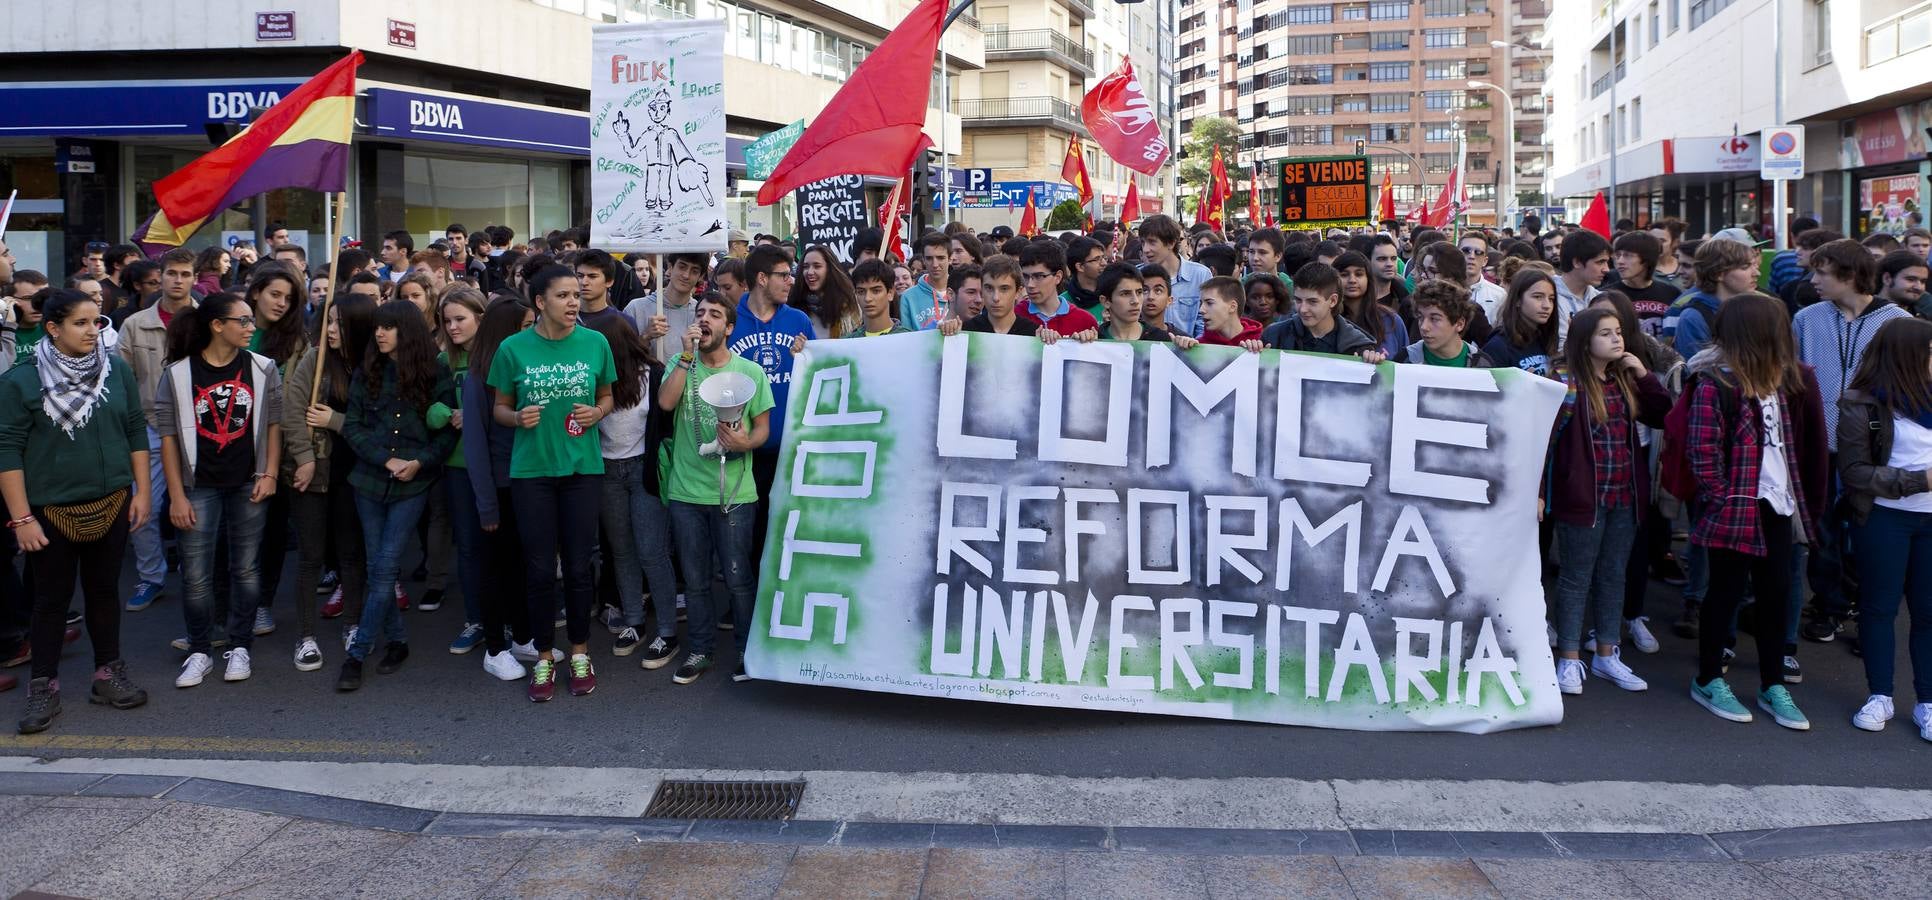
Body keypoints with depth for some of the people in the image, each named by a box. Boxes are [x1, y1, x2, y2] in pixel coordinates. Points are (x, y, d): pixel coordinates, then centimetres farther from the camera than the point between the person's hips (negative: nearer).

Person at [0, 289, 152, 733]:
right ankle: (44, 687, 18)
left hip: (111, 504, 3)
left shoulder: (118, 371, 0)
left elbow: (136, 432, 6)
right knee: (52, 598, 6)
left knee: (104, 590, 13)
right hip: (51, 509, -3)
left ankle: (108, 673, 25)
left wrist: (142, 491, 3)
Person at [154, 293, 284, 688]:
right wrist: (176, 495, -6)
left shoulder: (262, 369, -1)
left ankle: (239, 648, 21)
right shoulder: (178, 374, -6)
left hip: (248, 486, 2)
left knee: (246, 570, 8)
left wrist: (269, 474, -4)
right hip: (199, 487, -1)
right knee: (195, 576, 1)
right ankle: (198, 652, 17)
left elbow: (273, 424, 5)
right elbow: (168, 436, -4)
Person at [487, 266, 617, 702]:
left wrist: (596, 412, -10)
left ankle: (579, 652, 24)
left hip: (583, 467, 1)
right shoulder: (513, 348, -4)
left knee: (579, 565, 6)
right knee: (539, 568, 5)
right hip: (531, 469, -1)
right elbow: (499, 408, 6)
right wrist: (517, 417, -16)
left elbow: (607, 397, 12)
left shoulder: (595, 343, -1)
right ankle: (544, 657, 21)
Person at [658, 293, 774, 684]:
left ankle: (748, 649, 19)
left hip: (733, 493, -2)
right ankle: (700, 650, 26)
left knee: (738, 578, 3)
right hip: (686, 491, 2)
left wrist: (746, 442, -21)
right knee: (695, 579, 12)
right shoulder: (682, 365, 5)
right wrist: (687, 355, -14)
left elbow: (763, 427, 1)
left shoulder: (750, 371, 0)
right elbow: (665, 402, -13)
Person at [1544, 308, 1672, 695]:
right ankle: (1569, 660, 13)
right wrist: (1538, 490, -19)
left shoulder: (1626, 381, 8)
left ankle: (1606, 656, 26)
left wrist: (1644, 376, -4)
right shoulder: (1567, 384, -12)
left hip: (1624, 497, 7)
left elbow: (1663, 417, 7)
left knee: (1613, 577, 15)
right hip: (1583, 497, -6)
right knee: (1577, 578, 4)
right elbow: (1544, 438, -15)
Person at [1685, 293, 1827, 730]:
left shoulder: (1780, 379, 7)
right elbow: (1702, 452, -16)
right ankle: (1708, 681, 21)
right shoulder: (1714, 383, -14)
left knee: (1776, 592, 12)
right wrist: (1722, 500, -16)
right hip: (1736, 509, -7)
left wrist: (1805, 495, 5)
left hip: (1777, 504, 7)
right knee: (1727, 591, 5)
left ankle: (1773, 686, 24)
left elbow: (1795, 441, 12)